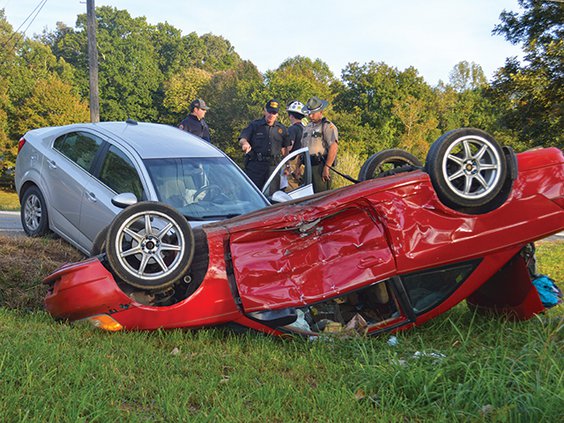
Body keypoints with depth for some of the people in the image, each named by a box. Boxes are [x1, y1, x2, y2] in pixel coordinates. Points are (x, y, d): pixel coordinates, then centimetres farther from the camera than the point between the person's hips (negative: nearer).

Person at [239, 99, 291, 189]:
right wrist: (245, 143, -26)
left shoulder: (282, 129, 15)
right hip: (255, 165, -2)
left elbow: (284, 148, 18)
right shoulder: (254, 125, 8)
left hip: (273, 166, 2)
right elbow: (242, 139, -1)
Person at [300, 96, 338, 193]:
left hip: (320, 166, -8)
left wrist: (326, 168, -21)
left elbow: (334, 148, -15)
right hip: (308, 166, 8)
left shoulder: (328, 126, -5)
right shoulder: (307, 127, 21)